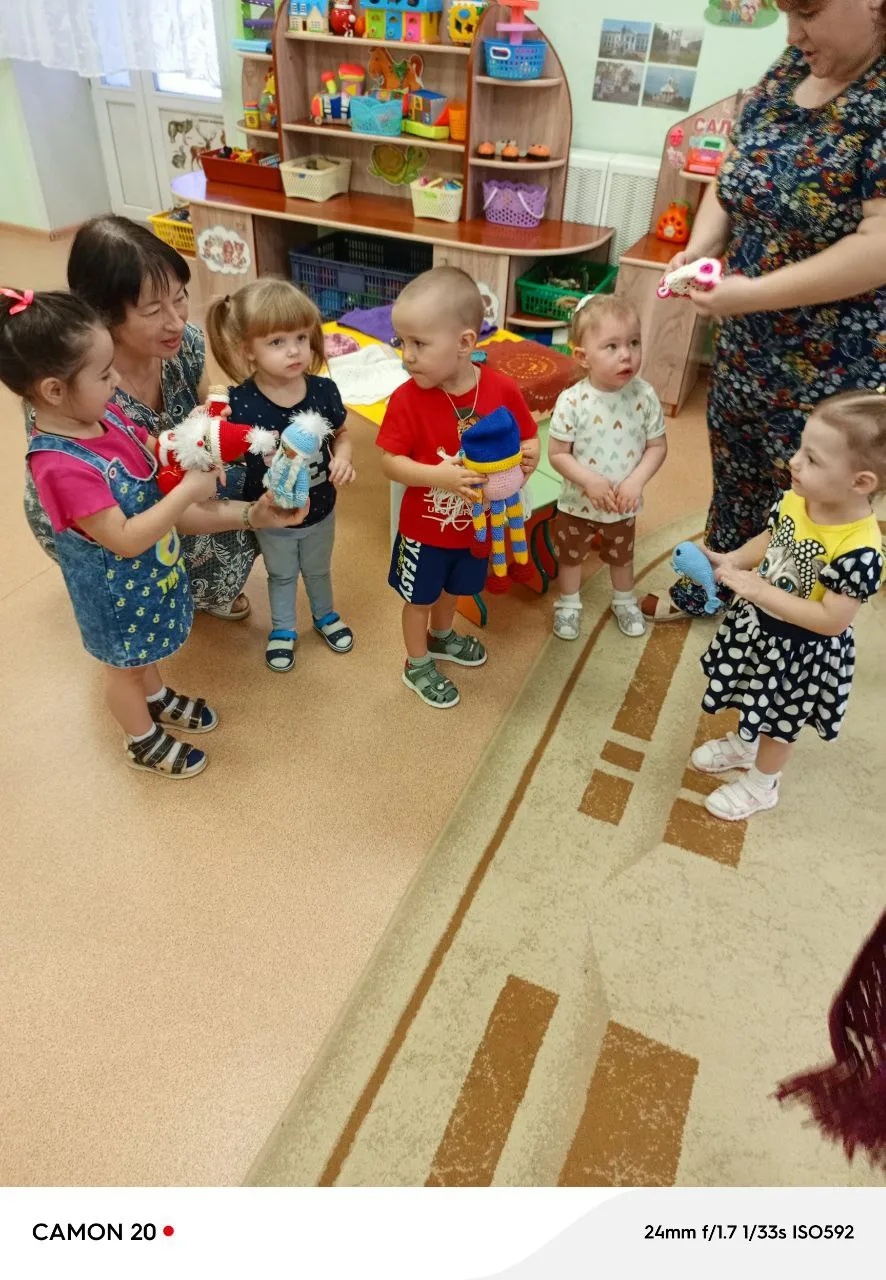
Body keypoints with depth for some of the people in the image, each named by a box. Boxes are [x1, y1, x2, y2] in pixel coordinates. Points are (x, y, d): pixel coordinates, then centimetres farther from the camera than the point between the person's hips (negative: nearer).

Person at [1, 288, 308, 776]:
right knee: (124, 663, 19)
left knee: (143, 647, 32)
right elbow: (125, 539, -34)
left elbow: (152, 452, 5)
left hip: (148, 570, 8)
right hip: (117, 588, -7)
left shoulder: (106, 415, -11)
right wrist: (189, 490, -33)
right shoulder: (61, 467, -36)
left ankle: (156, 698, 60)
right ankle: (144, 741, 43)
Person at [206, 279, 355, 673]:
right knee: (281, 574, 25)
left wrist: (343, 458, -22)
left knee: (318, 569, 28)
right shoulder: (240, 403, -27)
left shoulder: (323, 390, -19)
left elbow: (342, 435, -2)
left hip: (320, 510, 2)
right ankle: (283, 629, 51)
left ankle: (325, 615, 57)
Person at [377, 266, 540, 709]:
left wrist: (528, 457, -26)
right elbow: (390, 462, -21)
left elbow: (528, 437, -3)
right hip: (425, 528, -3)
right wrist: (437, 476, -37)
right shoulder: (407, 398, -23)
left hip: (476, 523, 3)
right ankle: (417, 666, 41)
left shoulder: (502, 389, -17)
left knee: (453, 589, 28)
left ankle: (441, 637, 58)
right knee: (420, 598, 17)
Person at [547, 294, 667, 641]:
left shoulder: (645, 396, -17)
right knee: (571, 556, 21)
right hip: (578, 503, -2)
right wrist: (589, 481, -28)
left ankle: (625, 601, 51)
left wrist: (636, 481, -22)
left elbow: (657, 446, -8)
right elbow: (557, 454, -18)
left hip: (623, 505, 2)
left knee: (622, 556, 26)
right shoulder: (572, 401, -24)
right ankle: (569, 604, 46)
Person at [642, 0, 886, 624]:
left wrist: (753, 294, -25)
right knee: (735, 478, 21)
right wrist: (702, 247, -7)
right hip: (746, 346, 7)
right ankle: (711, 587, 42)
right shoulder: (788, 72, 5)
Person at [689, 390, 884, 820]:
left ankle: (761, 785, 45)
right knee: (753, 702, 31)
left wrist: (758, 590, -34)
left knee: (779, 721, 19)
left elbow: (831, 620, -31)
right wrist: (728, 561, -14)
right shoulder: (795, 499, -15)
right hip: (756, 625, 6)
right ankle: (742, 745, 60)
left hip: (799, 650, -6)